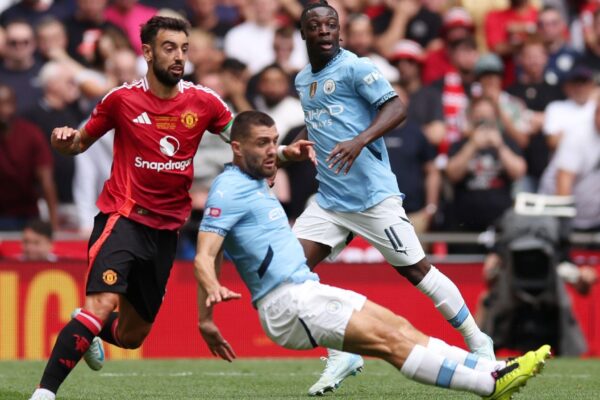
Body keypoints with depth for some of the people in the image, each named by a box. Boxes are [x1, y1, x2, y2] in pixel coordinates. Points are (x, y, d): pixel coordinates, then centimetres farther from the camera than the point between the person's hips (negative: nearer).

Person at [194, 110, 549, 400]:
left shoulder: (252, 185, 20)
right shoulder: (230, 190, -10)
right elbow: (203, 257, -18)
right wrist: (213, 291, -39)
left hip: (306, 291, 10)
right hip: (288, 302, -10)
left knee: (398, 327, -2)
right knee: (388, 339, -16)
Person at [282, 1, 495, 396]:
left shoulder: (354, 67, -9)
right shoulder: (303, 80, 14)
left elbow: (396, 108, -18)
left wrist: (360, 140, -32)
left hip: (373, 195, -7)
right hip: (329, 198, 7)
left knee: (416, 269, -4)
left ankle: (478, 343, 12)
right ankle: (341, 355, 2)